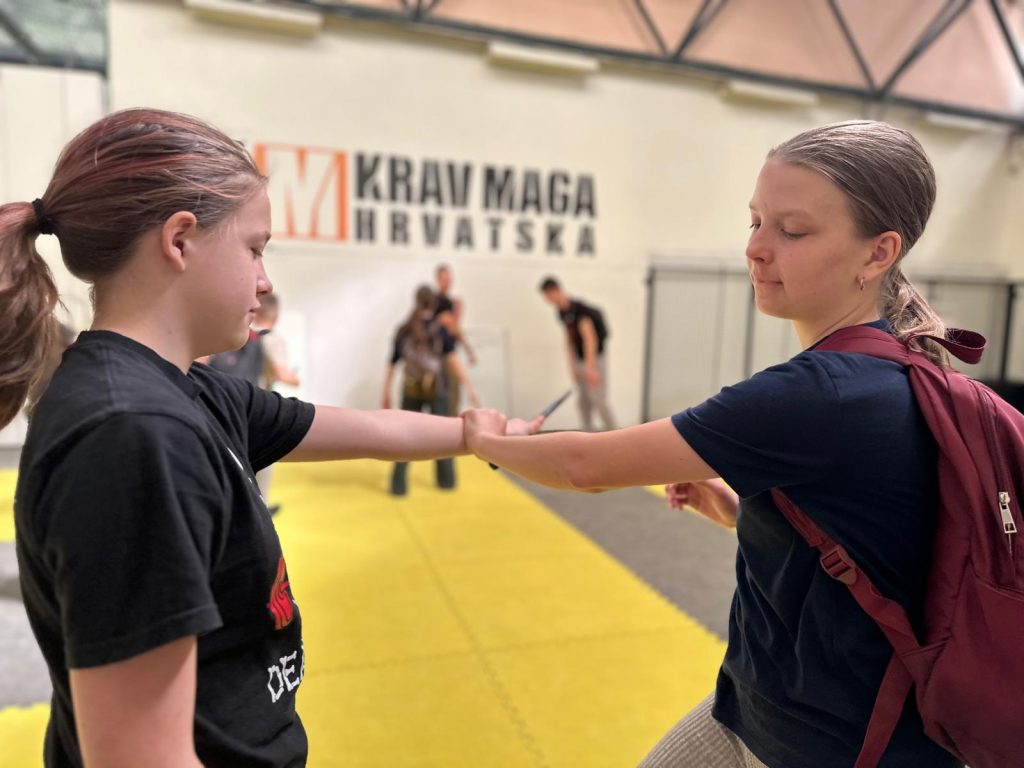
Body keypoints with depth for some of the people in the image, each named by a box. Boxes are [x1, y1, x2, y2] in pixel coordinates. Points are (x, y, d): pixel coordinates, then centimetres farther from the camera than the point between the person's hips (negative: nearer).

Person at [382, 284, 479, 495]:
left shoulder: (403, 330, 5)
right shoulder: (440, 329, -3)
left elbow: (392, 364, 5)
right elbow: (451, 359, -13)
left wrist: (386, 394, 11)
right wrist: (468, 385, -14)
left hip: (411, 390, 2)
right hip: (437, 388, -2)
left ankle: (398, 484, 6)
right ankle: (446, 480, 17)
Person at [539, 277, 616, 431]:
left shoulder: (580, 308, -20)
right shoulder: (562, 312, 6)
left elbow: (590, 338, -26)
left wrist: (590, 367, -32)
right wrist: (572, 365, 9)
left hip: (594, 360, -8)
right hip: (579, 361, 8)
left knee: (599, 401, -9)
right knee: (583, 402, 10)